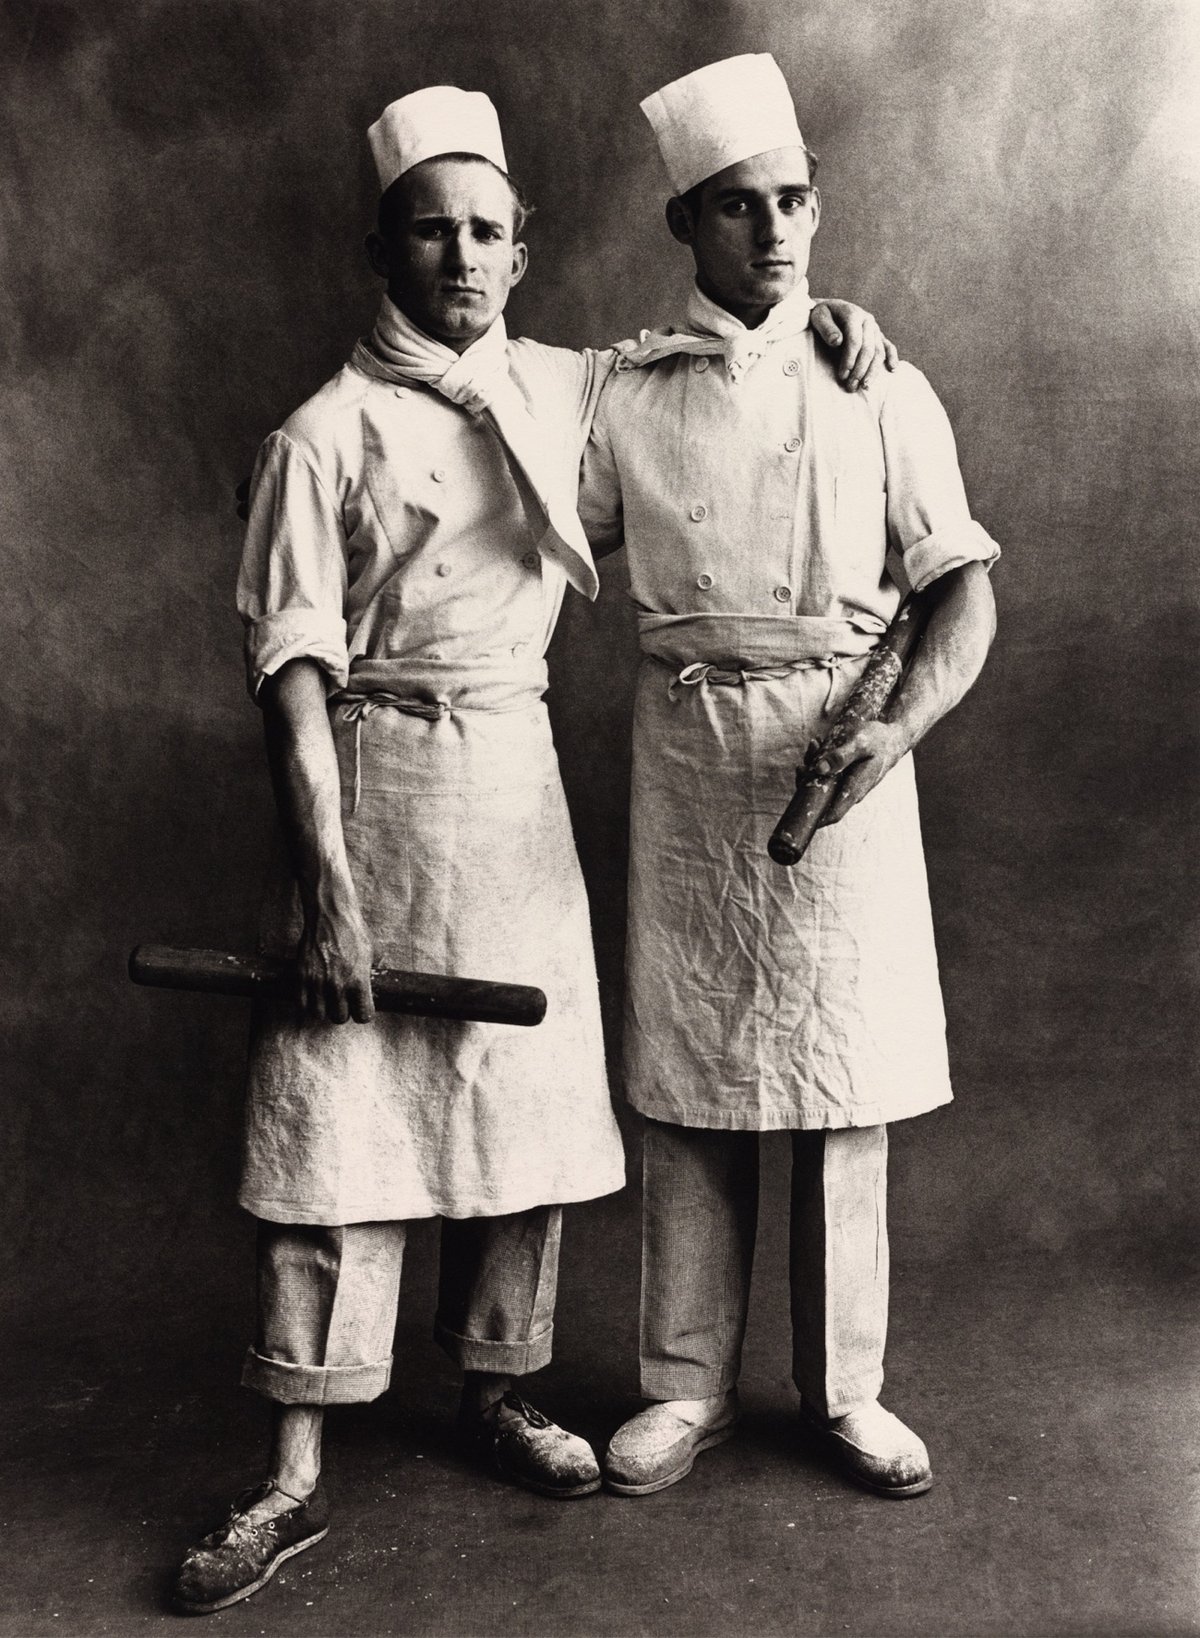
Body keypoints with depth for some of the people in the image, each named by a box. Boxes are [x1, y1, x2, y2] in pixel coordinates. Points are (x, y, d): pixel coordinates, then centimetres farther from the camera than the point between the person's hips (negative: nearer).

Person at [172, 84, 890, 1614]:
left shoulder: (565, 389, 9)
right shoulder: (329, 434, -6)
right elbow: (293, 671, -11)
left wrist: (823, 310, 4)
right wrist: (326, 881, -18)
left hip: (518, 785, 5)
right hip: (371, 789, -5)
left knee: (528, 1092, 11)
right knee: (336, 1118, -3)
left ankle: (495, 1387, 31)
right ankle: (297, 1473, 8)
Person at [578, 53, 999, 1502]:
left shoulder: (879, 388, 5)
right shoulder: (625, 395, 7)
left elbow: (966, 589, 2)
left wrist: (899, 726, -15)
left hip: (844, 745, 0)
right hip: (686, 745, 1)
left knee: (840, 1076, 5)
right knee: (687, 1074, 5)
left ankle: (843, 1390, 20)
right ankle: (686, 1385, 19)